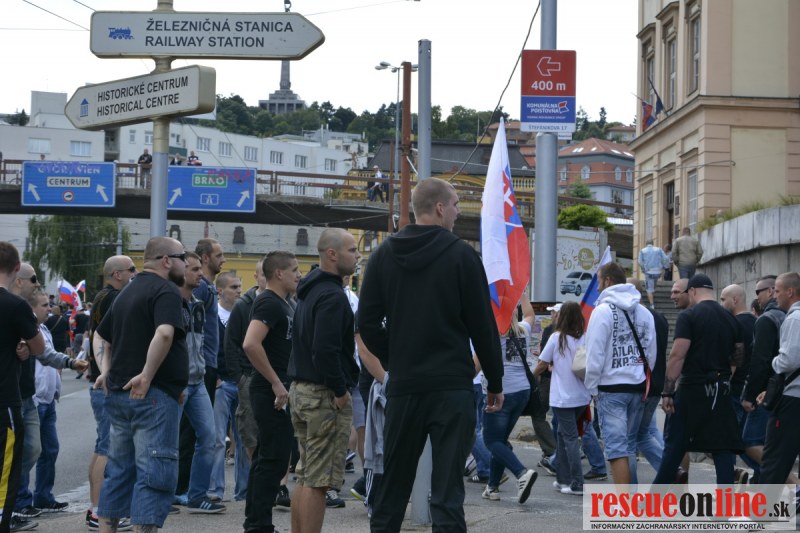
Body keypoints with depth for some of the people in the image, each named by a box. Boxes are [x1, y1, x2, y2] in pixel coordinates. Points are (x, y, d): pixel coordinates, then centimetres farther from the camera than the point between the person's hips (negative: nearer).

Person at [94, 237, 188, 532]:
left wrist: (108, 369, 19)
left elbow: (104, 336, 29)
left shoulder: (128, 292, 19)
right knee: (156, 474, -7)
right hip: (152, 395, -9)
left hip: (118, 392, 9)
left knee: (119, 469, 15)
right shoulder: (166, 291, -11)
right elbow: (164, 333, -29)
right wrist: (147, 375, -24)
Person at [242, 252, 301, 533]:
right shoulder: (269, 303, -15)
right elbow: (251, 344, -28)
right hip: (272, 393, -10)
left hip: (276, 391, 10)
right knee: (274, 459, -9)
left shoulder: (283, 303, 16)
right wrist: (276, 383, -23)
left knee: (266, 458, 13)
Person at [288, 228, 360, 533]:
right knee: (319, 481, -7)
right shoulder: (332, 296, -16)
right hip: (324, 395, -10)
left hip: (300, 390, 10)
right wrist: (341, 391, -17)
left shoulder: (309, 291, 16)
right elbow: (325, 351, -25)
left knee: (305, 477, 15)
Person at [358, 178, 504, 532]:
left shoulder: (384, 255, 6)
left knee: (393, 485, 12)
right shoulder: (460, 255, -5)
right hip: (452, 386, -4)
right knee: (447, 489, -4)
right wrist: (495, 381, 5)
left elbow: (368, 323, 6)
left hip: (403, 387, 4)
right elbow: (482, 325, -4)